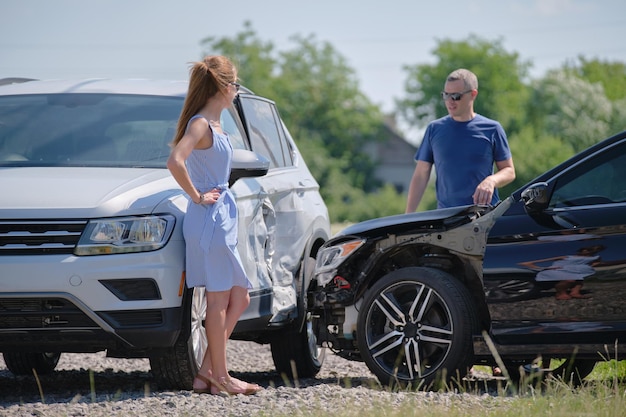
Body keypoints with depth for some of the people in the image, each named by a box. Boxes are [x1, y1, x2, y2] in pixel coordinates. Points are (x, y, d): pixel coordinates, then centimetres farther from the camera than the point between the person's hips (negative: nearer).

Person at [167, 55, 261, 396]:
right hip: (209, 219, -10)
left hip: (222, 220, 10)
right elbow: (175, 162, -31)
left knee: (238, 298, 10)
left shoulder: (214, 125, 14)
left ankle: (207, 370, 10)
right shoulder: (201, 124, -15)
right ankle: (219, 376, 0)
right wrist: (197, 196, -19)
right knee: (219, 300, -5)